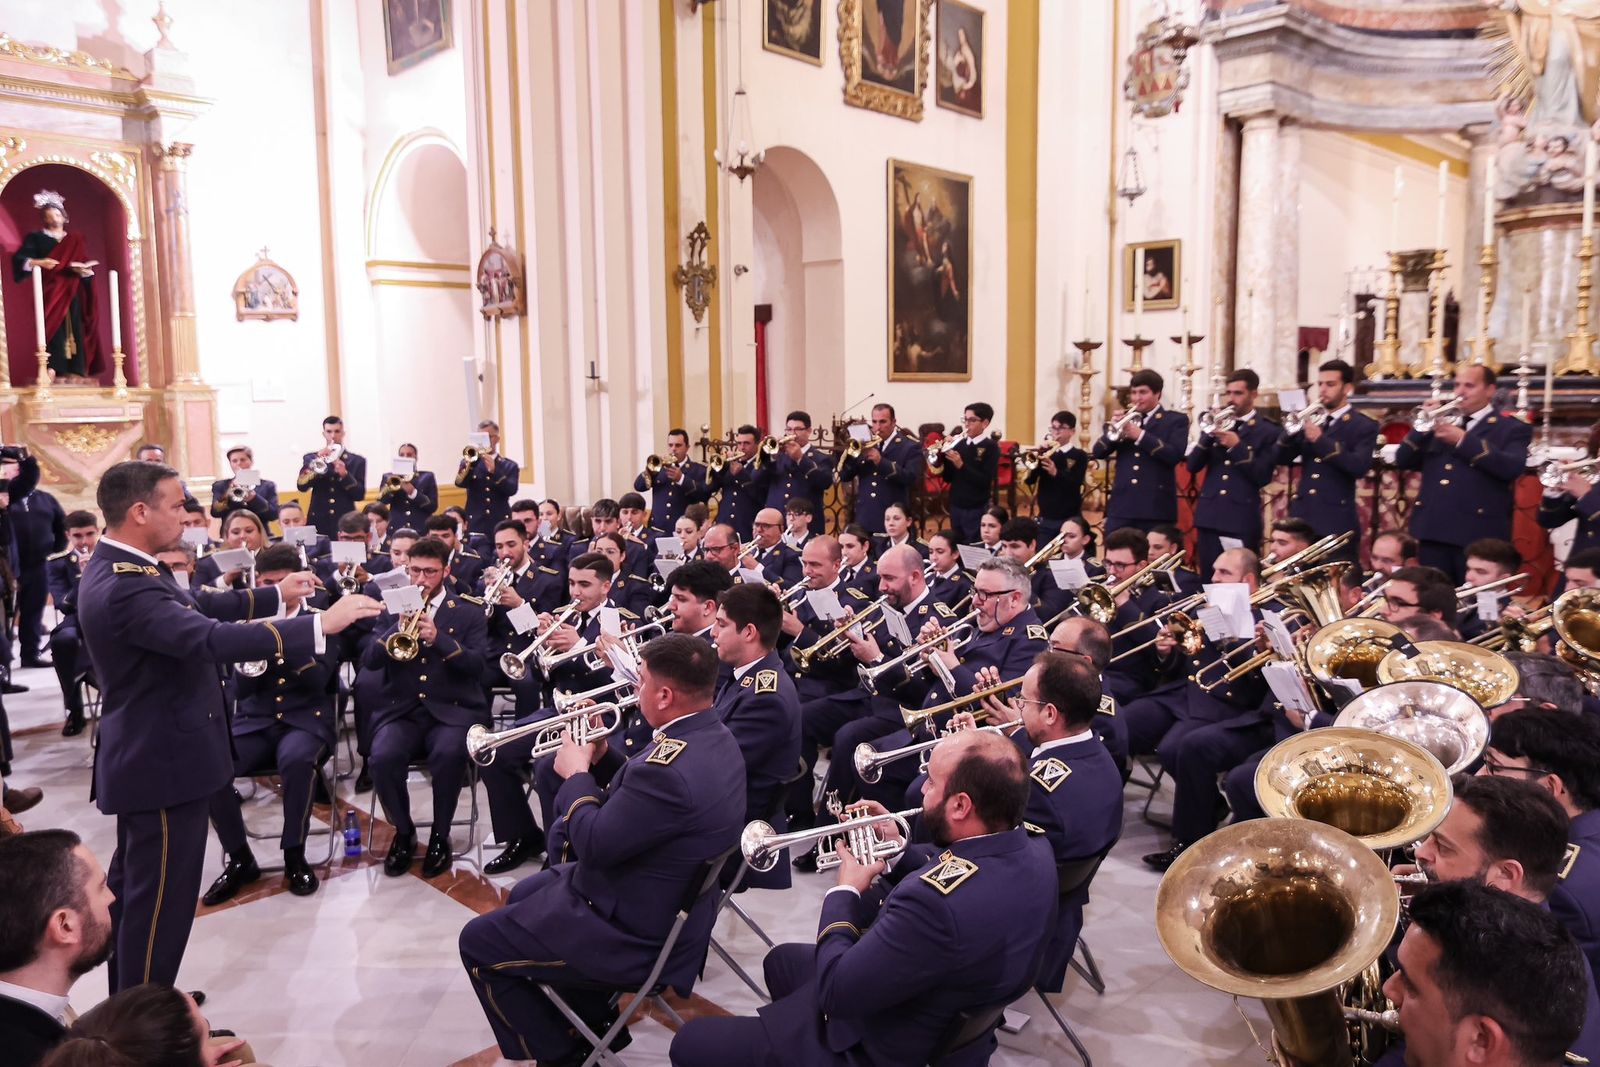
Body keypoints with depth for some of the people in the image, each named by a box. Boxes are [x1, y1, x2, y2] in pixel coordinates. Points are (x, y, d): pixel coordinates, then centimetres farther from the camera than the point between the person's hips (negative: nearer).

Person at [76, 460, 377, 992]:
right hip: (164, 763, -11)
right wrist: (320, 624, -41)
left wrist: (275, 596, 12)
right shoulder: (126, 587, -29)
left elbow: (194, 608, 15)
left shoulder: (117, 569, 5)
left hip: (146, 756, 11)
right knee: (161, 899, 1)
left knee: (134, 890, 23)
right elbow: (211, 639, -40)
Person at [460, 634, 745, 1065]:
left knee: (478, 942, 4)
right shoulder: (714, 736, -3)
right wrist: (601, 758, -2)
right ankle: (594, 1020, 34)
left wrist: (577, 775, -11)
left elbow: (594, 845, -25)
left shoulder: (671, 767, -35)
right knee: (524, 895, 27)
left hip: (635, 933, -10)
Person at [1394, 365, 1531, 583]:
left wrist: (1463, 440, -17)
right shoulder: (1441, 422, 18)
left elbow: (1512, 468, -15)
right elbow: (1402, 462, 11)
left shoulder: (1512, 429, 5)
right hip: (1433, 532, 4)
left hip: (1478, 534, -4)